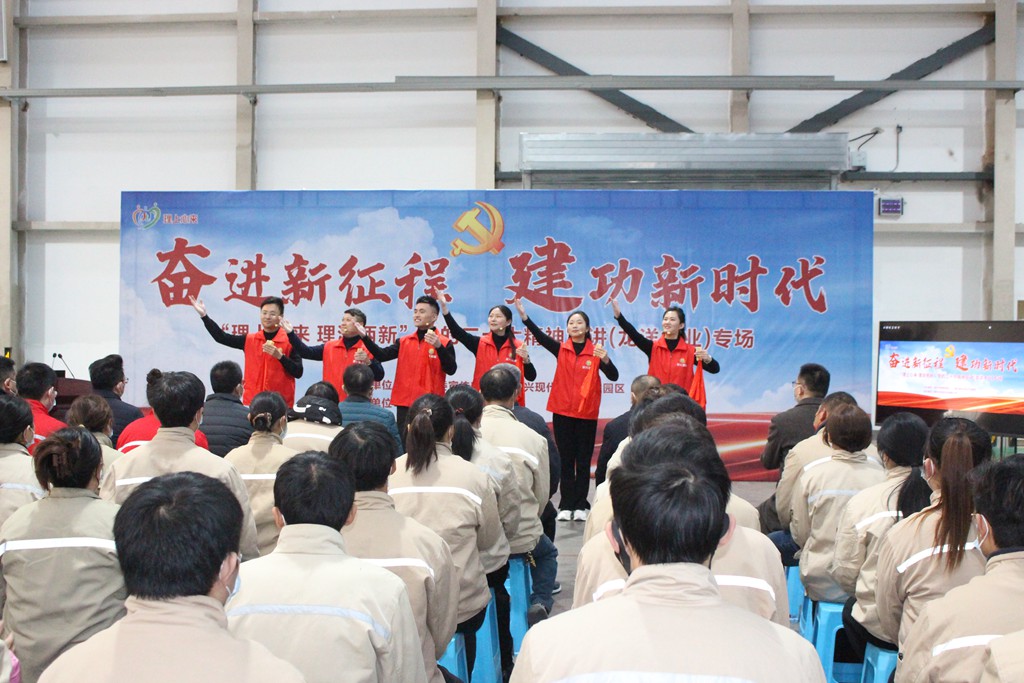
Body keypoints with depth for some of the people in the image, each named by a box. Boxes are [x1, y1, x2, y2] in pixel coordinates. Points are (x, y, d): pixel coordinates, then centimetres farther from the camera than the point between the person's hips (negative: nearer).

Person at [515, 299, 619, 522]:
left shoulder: (596, 352, -2)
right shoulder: (561, 349, 3)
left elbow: (614, 376, -10)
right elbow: (541, 336, -12)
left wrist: (605, 359, -29)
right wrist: (524, 317, -26)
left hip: (587, 413, -1)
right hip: (562, 411, 1)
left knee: (583, 459, 4)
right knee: (566, 459, 6)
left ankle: (581, 505, 10)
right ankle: (566, 505, 11)